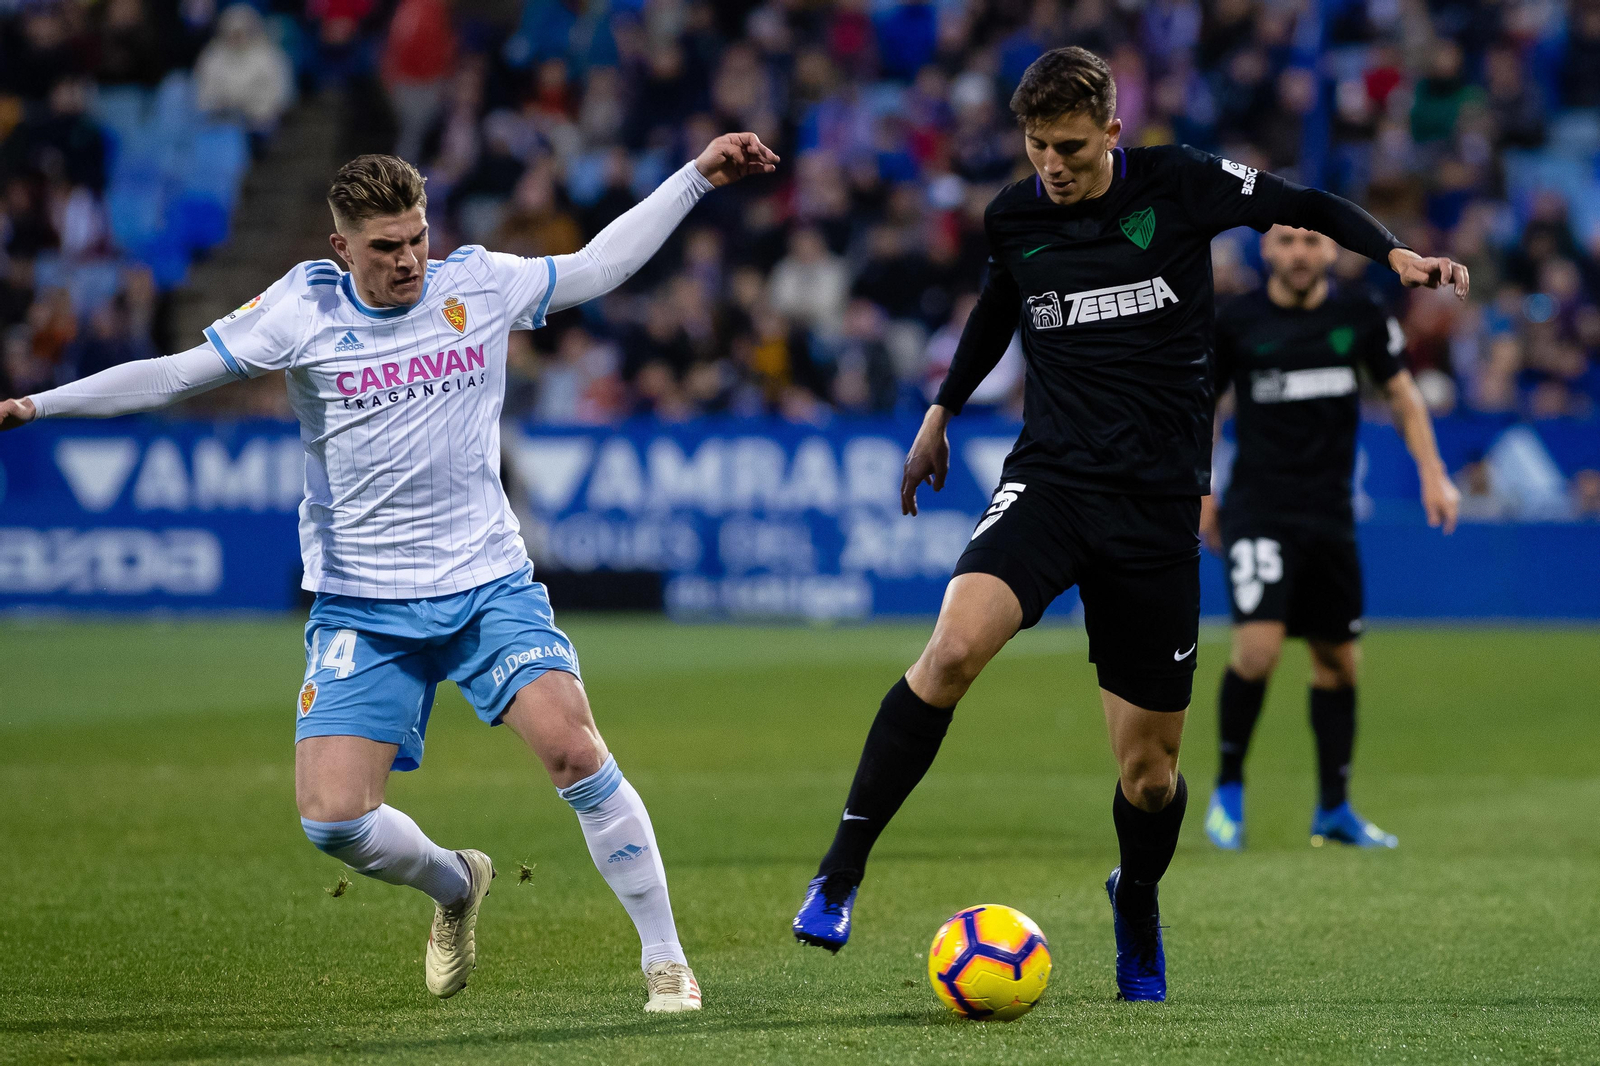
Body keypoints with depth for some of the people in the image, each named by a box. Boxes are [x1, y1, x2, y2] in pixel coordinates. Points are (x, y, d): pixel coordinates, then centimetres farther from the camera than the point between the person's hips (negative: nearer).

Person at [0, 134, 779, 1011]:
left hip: (487, 584, 0)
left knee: (574, 750, -21)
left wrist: (698, 176, 11)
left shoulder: (478, 283, 0)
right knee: (332, 818, -10)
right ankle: (456, 887, 24)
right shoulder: (303, 308, -5)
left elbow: (599, 266, 13)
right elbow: (173, 375, -3)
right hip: (361, 604, 0)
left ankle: (665, 960, -7)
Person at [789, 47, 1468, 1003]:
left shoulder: (1179, 185, -3)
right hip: (1051, 481, 1)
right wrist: (944, 408, 36)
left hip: (1159, 505, -1)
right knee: (955, 644, -29)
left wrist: (1396, 253, -6)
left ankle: (1137, 909, 37)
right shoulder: (1012, 217, 6)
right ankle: (841, 875, -21)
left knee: (1150, 773, 3)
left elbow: (1304, 206, 8)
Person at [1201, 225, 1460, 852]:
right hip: (1259, 511, -4)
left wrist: (1432, 472, 5)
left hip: (1330, 512, 4)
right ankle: (1228, 789, 0)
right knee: (1258, 648, -19)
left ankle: (1334, 810, 22)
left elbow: (1400, 393, 15)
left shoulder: (1360, 316, 3)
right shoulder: (1236, 323, -4)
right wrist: (1201, 494, 5)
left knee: (1338, 661, 8)